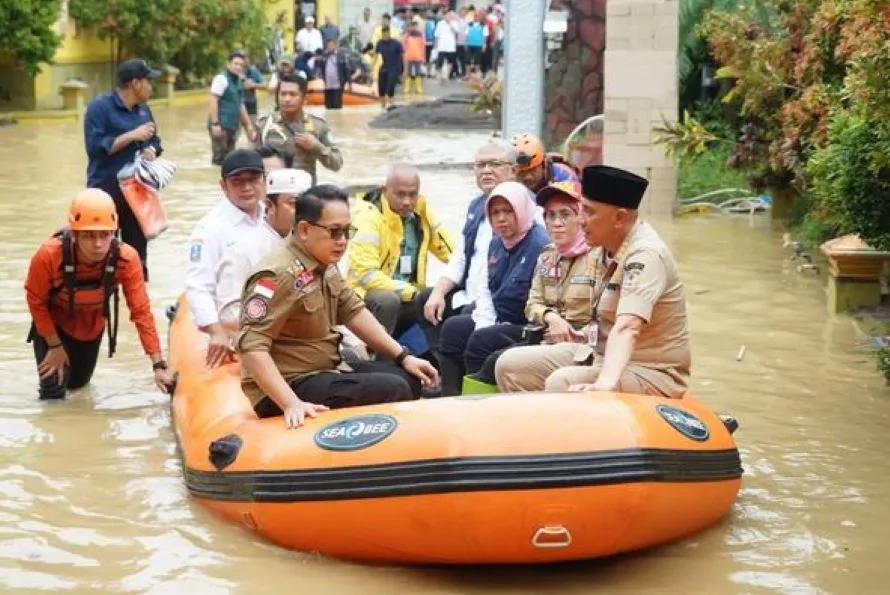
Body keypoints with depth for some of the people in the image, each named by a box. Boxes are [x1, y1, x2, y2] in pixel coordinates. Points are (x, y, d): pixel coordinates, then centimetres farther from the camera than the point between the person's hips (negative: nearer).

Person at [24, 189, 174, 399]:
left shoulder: (127, 258, -36)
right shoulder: (48, 255, -41)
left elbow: (141, 311, -28)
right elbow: (36, 301, -22)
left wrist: (158, 365, -29)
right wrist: (54, 346, -14)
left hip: (92, 324, 2)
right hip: (54, 322, -2)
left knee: (77, 382, 19)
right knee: (53, 390, -8)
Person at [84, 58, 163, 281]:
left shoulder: (143, 109, 10)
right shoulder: (100, 107, -11)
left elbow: (154, 141, 19)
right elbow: (95, 147, -19)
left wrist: (151, 151, -5)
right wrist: (132, 136, -20)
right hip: (106, 191, -7)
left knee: (137, 248, 13)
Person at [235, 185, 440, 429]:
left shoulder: (324, 263, 5)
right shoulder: (279, 274, -23)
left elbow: (353, 311, 14)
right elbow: (251, 345, -29)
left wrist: (403, 357, 10)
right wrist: (291, 404, -36)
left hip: (327, 370, 10)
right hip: (290, 385, -10)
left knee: (409, 378, 9)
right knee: (393, 390, -19)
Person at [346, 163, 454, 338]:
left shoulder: (421, 212, 2)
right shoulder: (370, 217, -17)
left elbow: (455, 253, 7)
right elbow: (364, 273, -24)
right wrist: (411, 292, -23)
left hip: (409, 299, 6)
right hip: (369, 297, -6)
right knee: (388, 301, -36)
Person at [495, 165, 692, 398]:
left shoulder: (645, 255, -24)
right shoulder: (610, 243, 3)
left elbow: (627, 329, -41)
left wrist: (605, 384, -52)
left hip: (651, 373, -9)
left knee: (561, 384, -32)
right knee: (511, 365, -1)